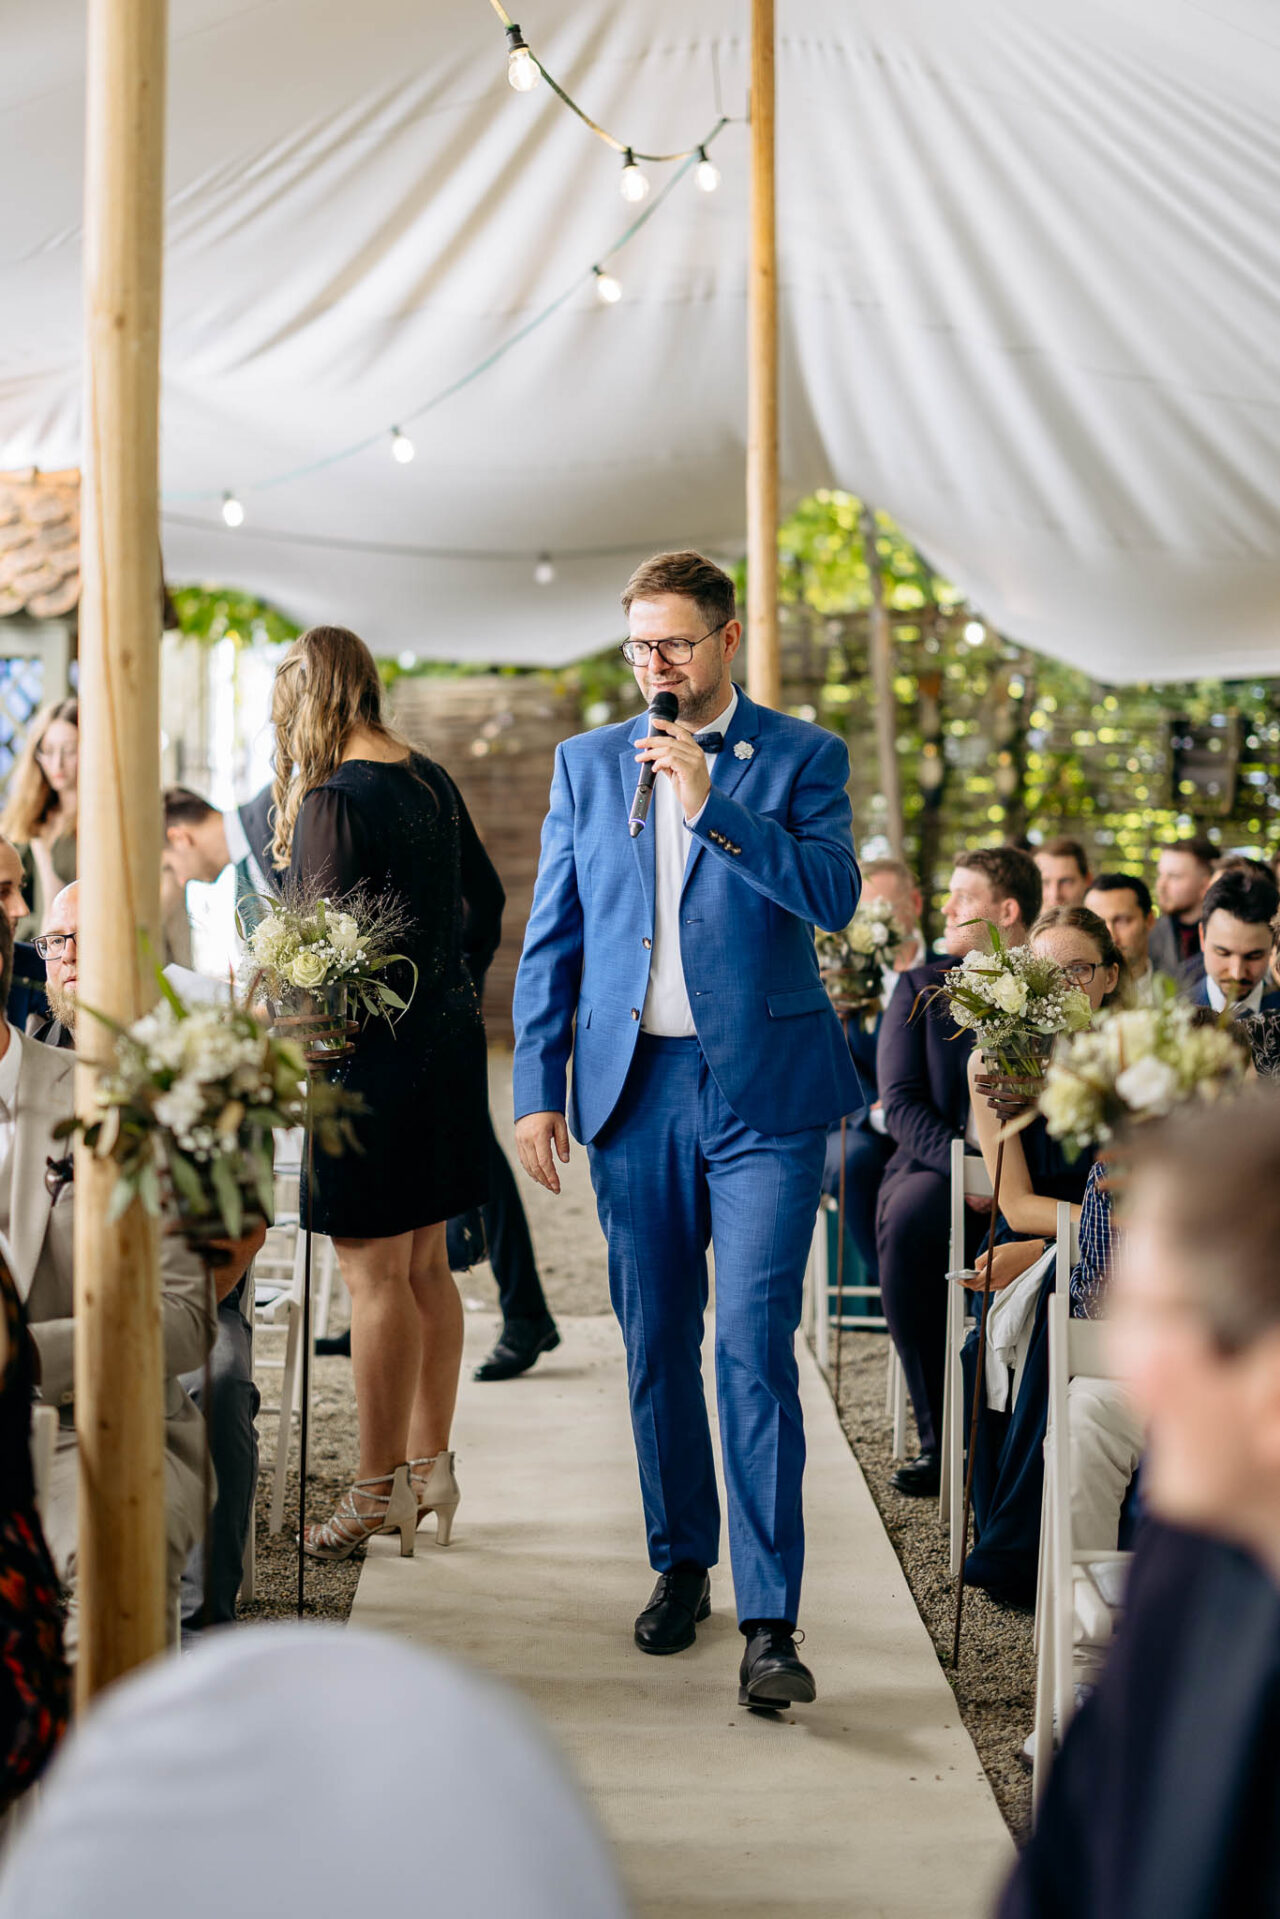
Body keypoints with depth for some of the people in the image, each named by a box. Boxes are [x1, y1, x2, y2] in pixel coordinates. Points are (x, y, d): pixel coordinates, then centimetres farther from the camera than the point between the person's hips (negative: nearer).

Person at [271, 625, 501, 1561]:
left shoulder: (333, 801, -16)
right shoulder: (432, 781, 8)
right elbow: (487, 898, 18)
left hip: (373, 1055, -8)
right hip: (445, 1043, 9)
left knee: (375, 1275, -1)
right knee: (424, 1266, 15)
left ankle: (382, 1489, 6)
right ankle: (431, 1464, 23)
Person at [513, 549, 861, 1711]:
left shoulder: (801, 757, 3)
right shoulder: (587, 763, 11)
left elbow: (834, 895, -12)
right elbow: (551, 939, 12)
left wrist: (710, 804, -18)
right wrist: (538, 1089, 6)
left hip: (762, 1091, -3)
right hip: (634, 1089, 3)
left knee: (755, 1347, -9)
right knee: (657, 1346, 10)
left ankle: (770, 1623, -7)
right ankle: (680, 1567, 26)